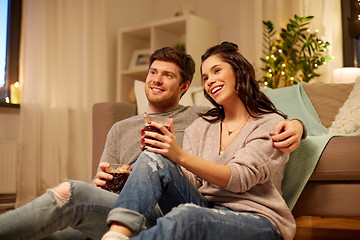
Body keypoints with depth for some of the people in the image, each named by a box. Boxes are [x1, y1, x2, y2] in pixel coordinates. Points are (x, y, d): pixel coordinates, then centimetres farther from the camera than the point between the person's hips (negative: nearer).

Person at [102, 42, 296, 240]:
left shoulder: (271, 124, 2)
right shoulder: (202, 125, 18)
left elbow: (240, 178, -13)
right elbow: (190, 180, 8)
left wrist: (181, 156, -24)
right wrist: (166, 147, -11)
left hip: (258, 221, -4)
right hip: (207, 210, 5)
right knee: (154, 158, -20)